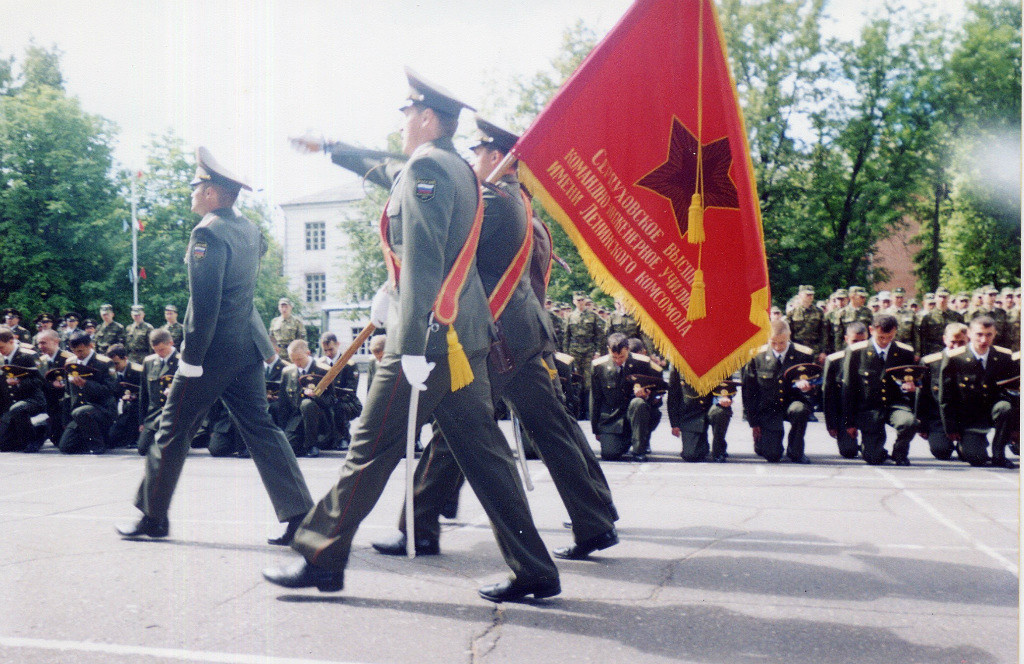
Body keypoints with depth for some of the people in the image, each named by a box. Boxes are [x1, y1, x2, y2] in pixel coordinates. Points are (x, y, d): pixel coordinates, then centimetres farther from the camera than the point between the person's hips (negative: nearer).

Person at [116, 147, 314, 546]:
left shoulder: (208, 233, -16)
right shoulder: (249, 229, 9)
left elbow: (204, 303, -21)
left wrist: (190, 359, -18)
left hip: (215, 349, -8)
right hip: (248, 347, 8)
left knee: (174, 430, 7)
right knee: (259, 428, 8)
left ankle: (153, 516, 20)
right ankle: (300, 516, 4)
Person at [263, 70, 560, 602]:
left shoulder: (425, 168, -10)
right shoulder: (459, 170, 18)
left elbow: (422, 260, -20)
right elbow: (386, 171, 37)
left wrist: (413, 345, -24)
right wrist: (329, 148, 50)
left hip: (429, 338, -9)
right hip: (465, 338, 9)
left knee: (372, 448, 2)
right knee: (483, 452, 8)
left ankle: (322, 557, 15)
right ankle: (534, 572, 11)